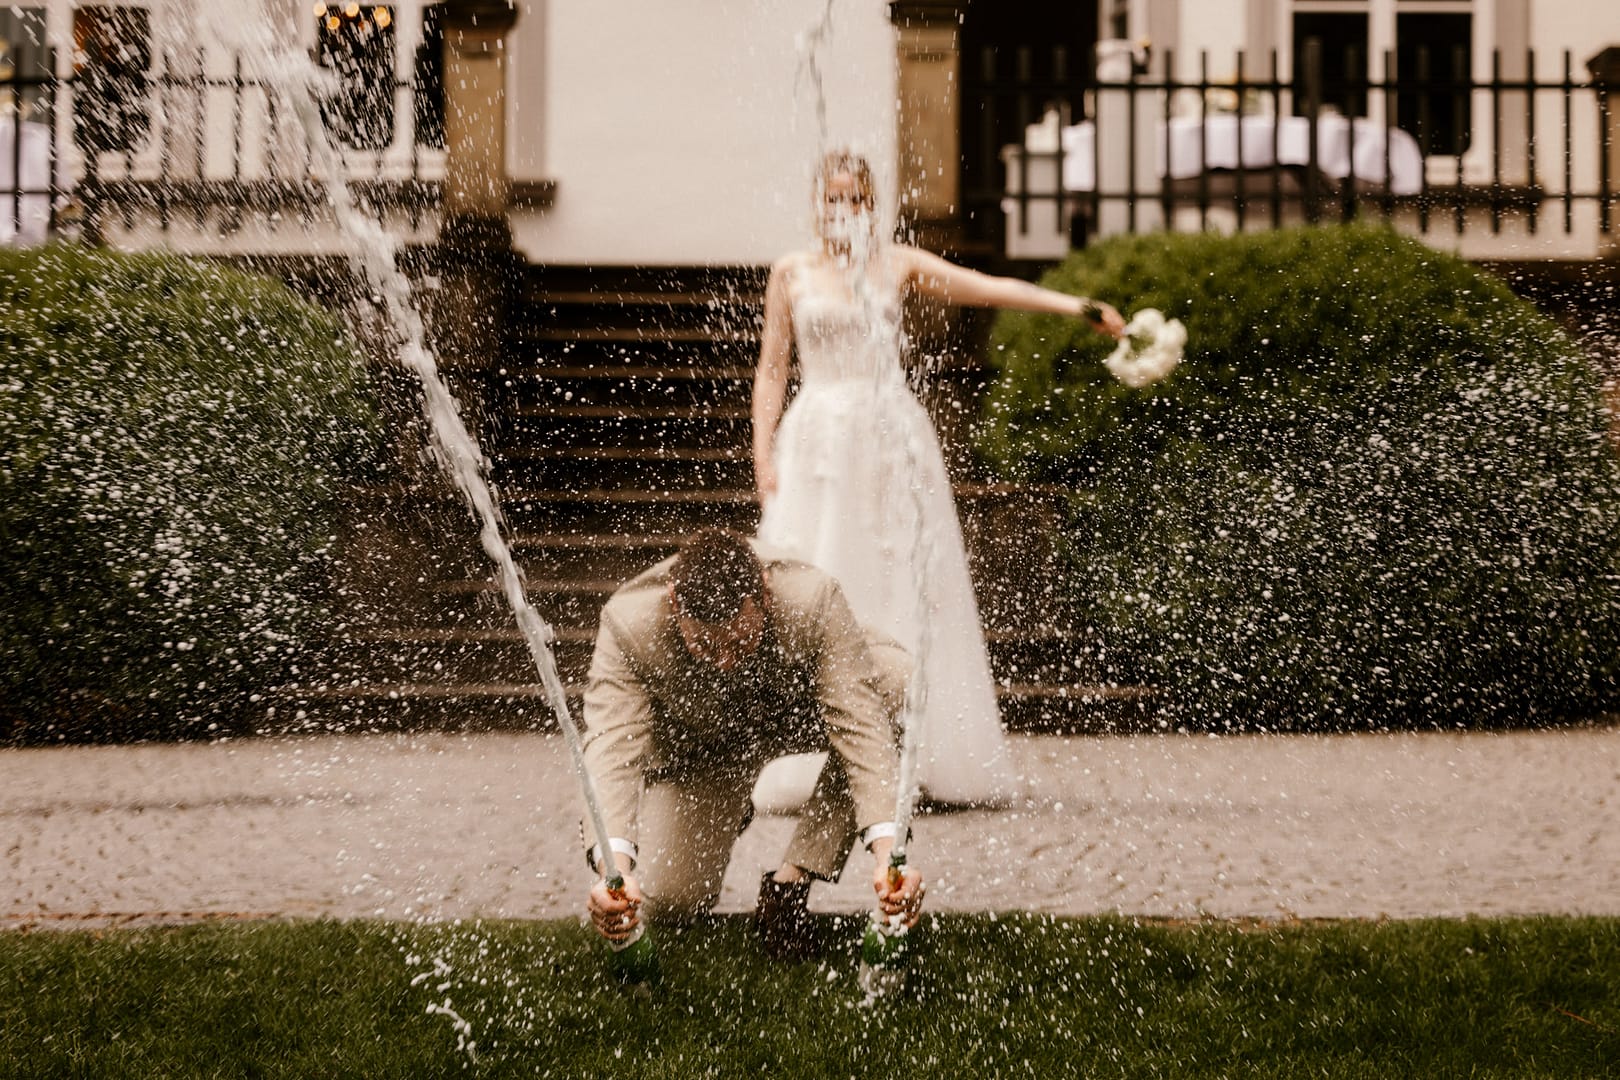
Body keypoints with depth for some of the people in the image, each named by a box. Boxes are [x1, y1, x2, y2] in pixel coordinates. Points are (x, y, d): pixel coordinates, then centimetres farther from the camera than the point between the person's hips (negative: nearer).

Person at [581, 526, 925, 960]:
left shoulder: (813, 600, -36)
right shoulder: (628, 626, -35)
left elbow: (858, 725, -37)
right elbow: (612, 747, -39)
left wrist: (886, 848, -50)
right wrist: (616, 865, -57)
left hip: (799, 713, 0)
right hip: (699, 749, 0)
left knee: (895, 680, -32)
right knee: (669, 900, -18)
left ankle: (792, 880, -19)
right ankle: (723, 811, 21)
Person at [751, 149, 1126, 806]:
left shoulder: (898, 265, 7)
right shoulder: (791, 272, 7)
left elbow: (991, 288, 0)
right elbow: (771, 368, 8)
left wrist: (1077, 306, -8)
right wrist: (763, 451, 1)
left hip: (892, 441, 1)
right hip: (818, 438, -1)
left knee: (905, 593, 0)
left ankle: (918, 759, 4)